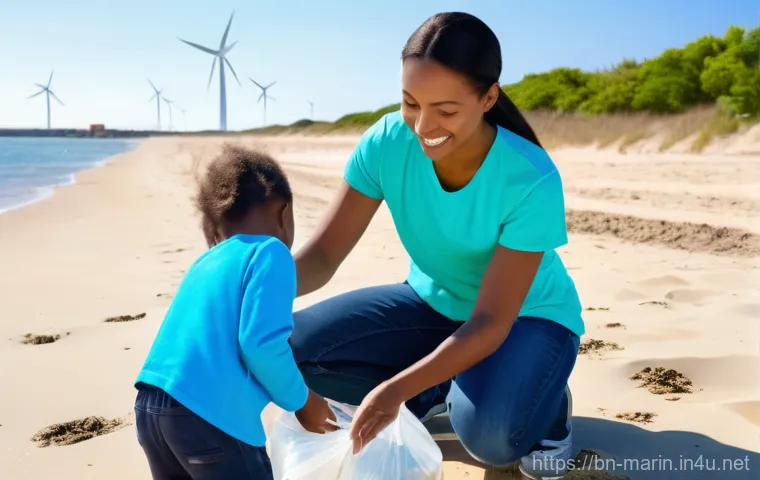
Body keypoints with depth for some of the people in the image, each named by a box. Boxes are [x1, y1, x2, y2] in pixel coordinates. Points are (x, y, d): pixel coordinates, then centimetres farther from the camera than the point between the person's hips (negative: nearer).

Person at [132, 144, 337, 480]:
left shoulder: (205, 261, 22)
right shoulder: (270, 252, -2)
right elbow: (261, 343, -14)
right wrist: (301, 401, 2)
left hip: (149, 407, 8)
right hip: (209, 415, -8)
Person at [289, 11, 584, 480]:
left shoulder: (532, 180, -31)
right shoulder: (385, 143, -21)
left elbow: (491, 323, -29)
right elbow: (321, 256, -18)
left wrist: (397, 388, -42)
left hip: (528, 318, -4)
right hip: (435, 304, 4)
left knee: (488, 433, -34)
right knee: (300, 344, -15)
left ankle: (545, 405, 3)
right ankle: (439, 394, 7)